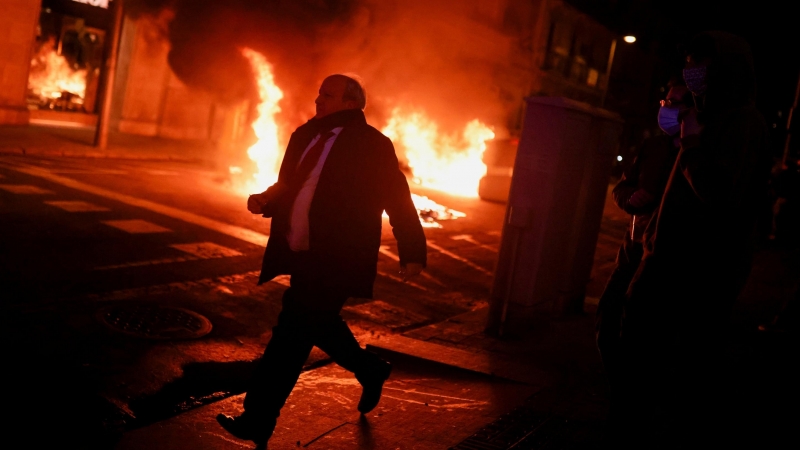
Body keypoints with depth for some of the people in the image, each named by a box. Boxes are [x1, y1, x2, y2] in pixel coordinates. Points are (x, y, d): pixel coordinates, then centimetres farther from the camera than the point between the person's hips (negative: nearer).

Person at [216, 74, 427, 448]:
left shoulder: (373, 146, -9)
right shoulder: (305, 135, 11)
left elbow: (398, 201, -6)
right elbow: (288, 186, 20)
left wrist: (412, 252, -4)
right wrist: (264, 200, -1)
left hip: (332, 262, -8)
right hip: (301, 256, 8)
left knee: (292, 335, -5)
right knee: (320, 326, 20)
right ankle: (371, 371, 45)